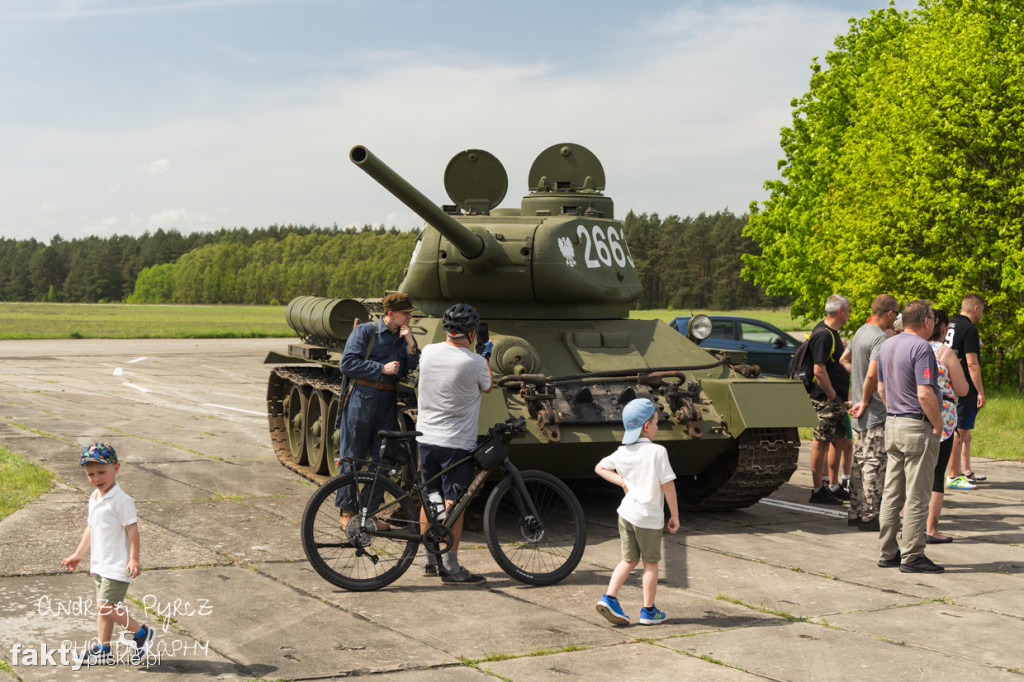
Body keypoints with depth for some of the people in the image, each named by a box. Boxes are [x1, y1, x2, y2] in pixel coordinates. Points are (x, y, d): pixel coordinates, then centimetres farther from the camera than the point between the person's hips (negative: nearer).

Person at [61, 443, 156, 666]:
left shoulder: (121, 500, -16)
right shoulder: (94, 499, 11)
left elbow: (132, 530, -17)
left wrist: (134, 559, -20)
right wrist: (78, 555, 26)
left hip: (117, 565, -9)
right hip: (99, 564, 9)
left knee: (106, 606, -14)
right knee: (104, 607, 15)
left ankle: (141, 633, 0)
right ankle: (103, 650, 24)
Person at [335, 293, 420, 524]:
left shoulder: (405, 337, 11)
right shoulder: (365, 331, -4)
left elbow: (413, 369, 5)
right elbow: (347, 363, -11)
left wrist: (410, 344, -9)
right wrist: (382, 368, -13)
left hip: (387, 401, 5)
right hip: (361, 398, -5)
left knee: (382, 458, 6)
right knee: (352, 457, 1)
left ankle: (369, 510, 15)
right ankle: (347, 511, 9)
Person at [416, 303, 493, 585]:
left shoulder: (429, 352, -1)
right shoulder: (475, 363, -16)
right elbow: (487, 387, 6)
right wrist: (486, 355, 21)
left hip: (426, 438, 6)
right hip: (457, 443, -6)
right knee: (453, 504, -1)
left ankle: (429, 560, 24)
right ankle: (451, 568, 2)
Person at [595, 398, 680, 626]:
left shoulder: (622, 453, 4)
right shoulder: (657, 452, -15)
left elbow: (600, 467, 18)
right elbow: (668, 486, -14)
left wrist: (621, 481, 9)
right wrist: (674, 515, -6)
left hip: (626, 513, 6)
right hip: (649, 517, -5)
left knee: (629, 560, 17)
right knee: (651, 564, 9)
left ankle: (609, 598, 5)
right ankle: (648, 611, 16)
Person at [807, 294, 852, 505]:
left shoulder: (831, 332, 14)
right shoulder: (823, 335, -18)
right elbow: (819, 371, -22)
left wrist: (843, 396, 18)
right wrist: (833, 396, -17)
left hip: (836, 398, 10)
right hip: (825, 399, -10)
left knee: (840, 440, 15)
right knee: (822, 442, -3)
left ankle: (834, 487, 25)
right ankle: (818, 491, 4)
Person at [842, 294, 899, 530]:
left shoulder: (861, 331, 11)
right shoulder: (880, 338, -19)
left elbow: (844, 359, 25)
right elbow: (872, 375, -26)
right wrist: (865, 402, -13)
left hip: (861, 412, 9)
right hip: (876, 413, -9)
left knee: (860, 461, 14)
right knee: (874, 463, -4)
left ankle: (855, 513, 20)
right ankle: (869, 516, -1)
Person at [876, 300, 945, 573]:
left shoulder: (886, 346, 12)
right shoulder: (921, 348, -16)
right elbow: (925, 394, -22)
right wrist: (938, 424, -12)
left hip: (892, 424, 9)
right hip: (917, 428, -9)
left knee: (892, 494, 12)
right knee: (916, 496, -3)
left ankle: (888, 552, 17)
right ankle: (912, 556, 1)